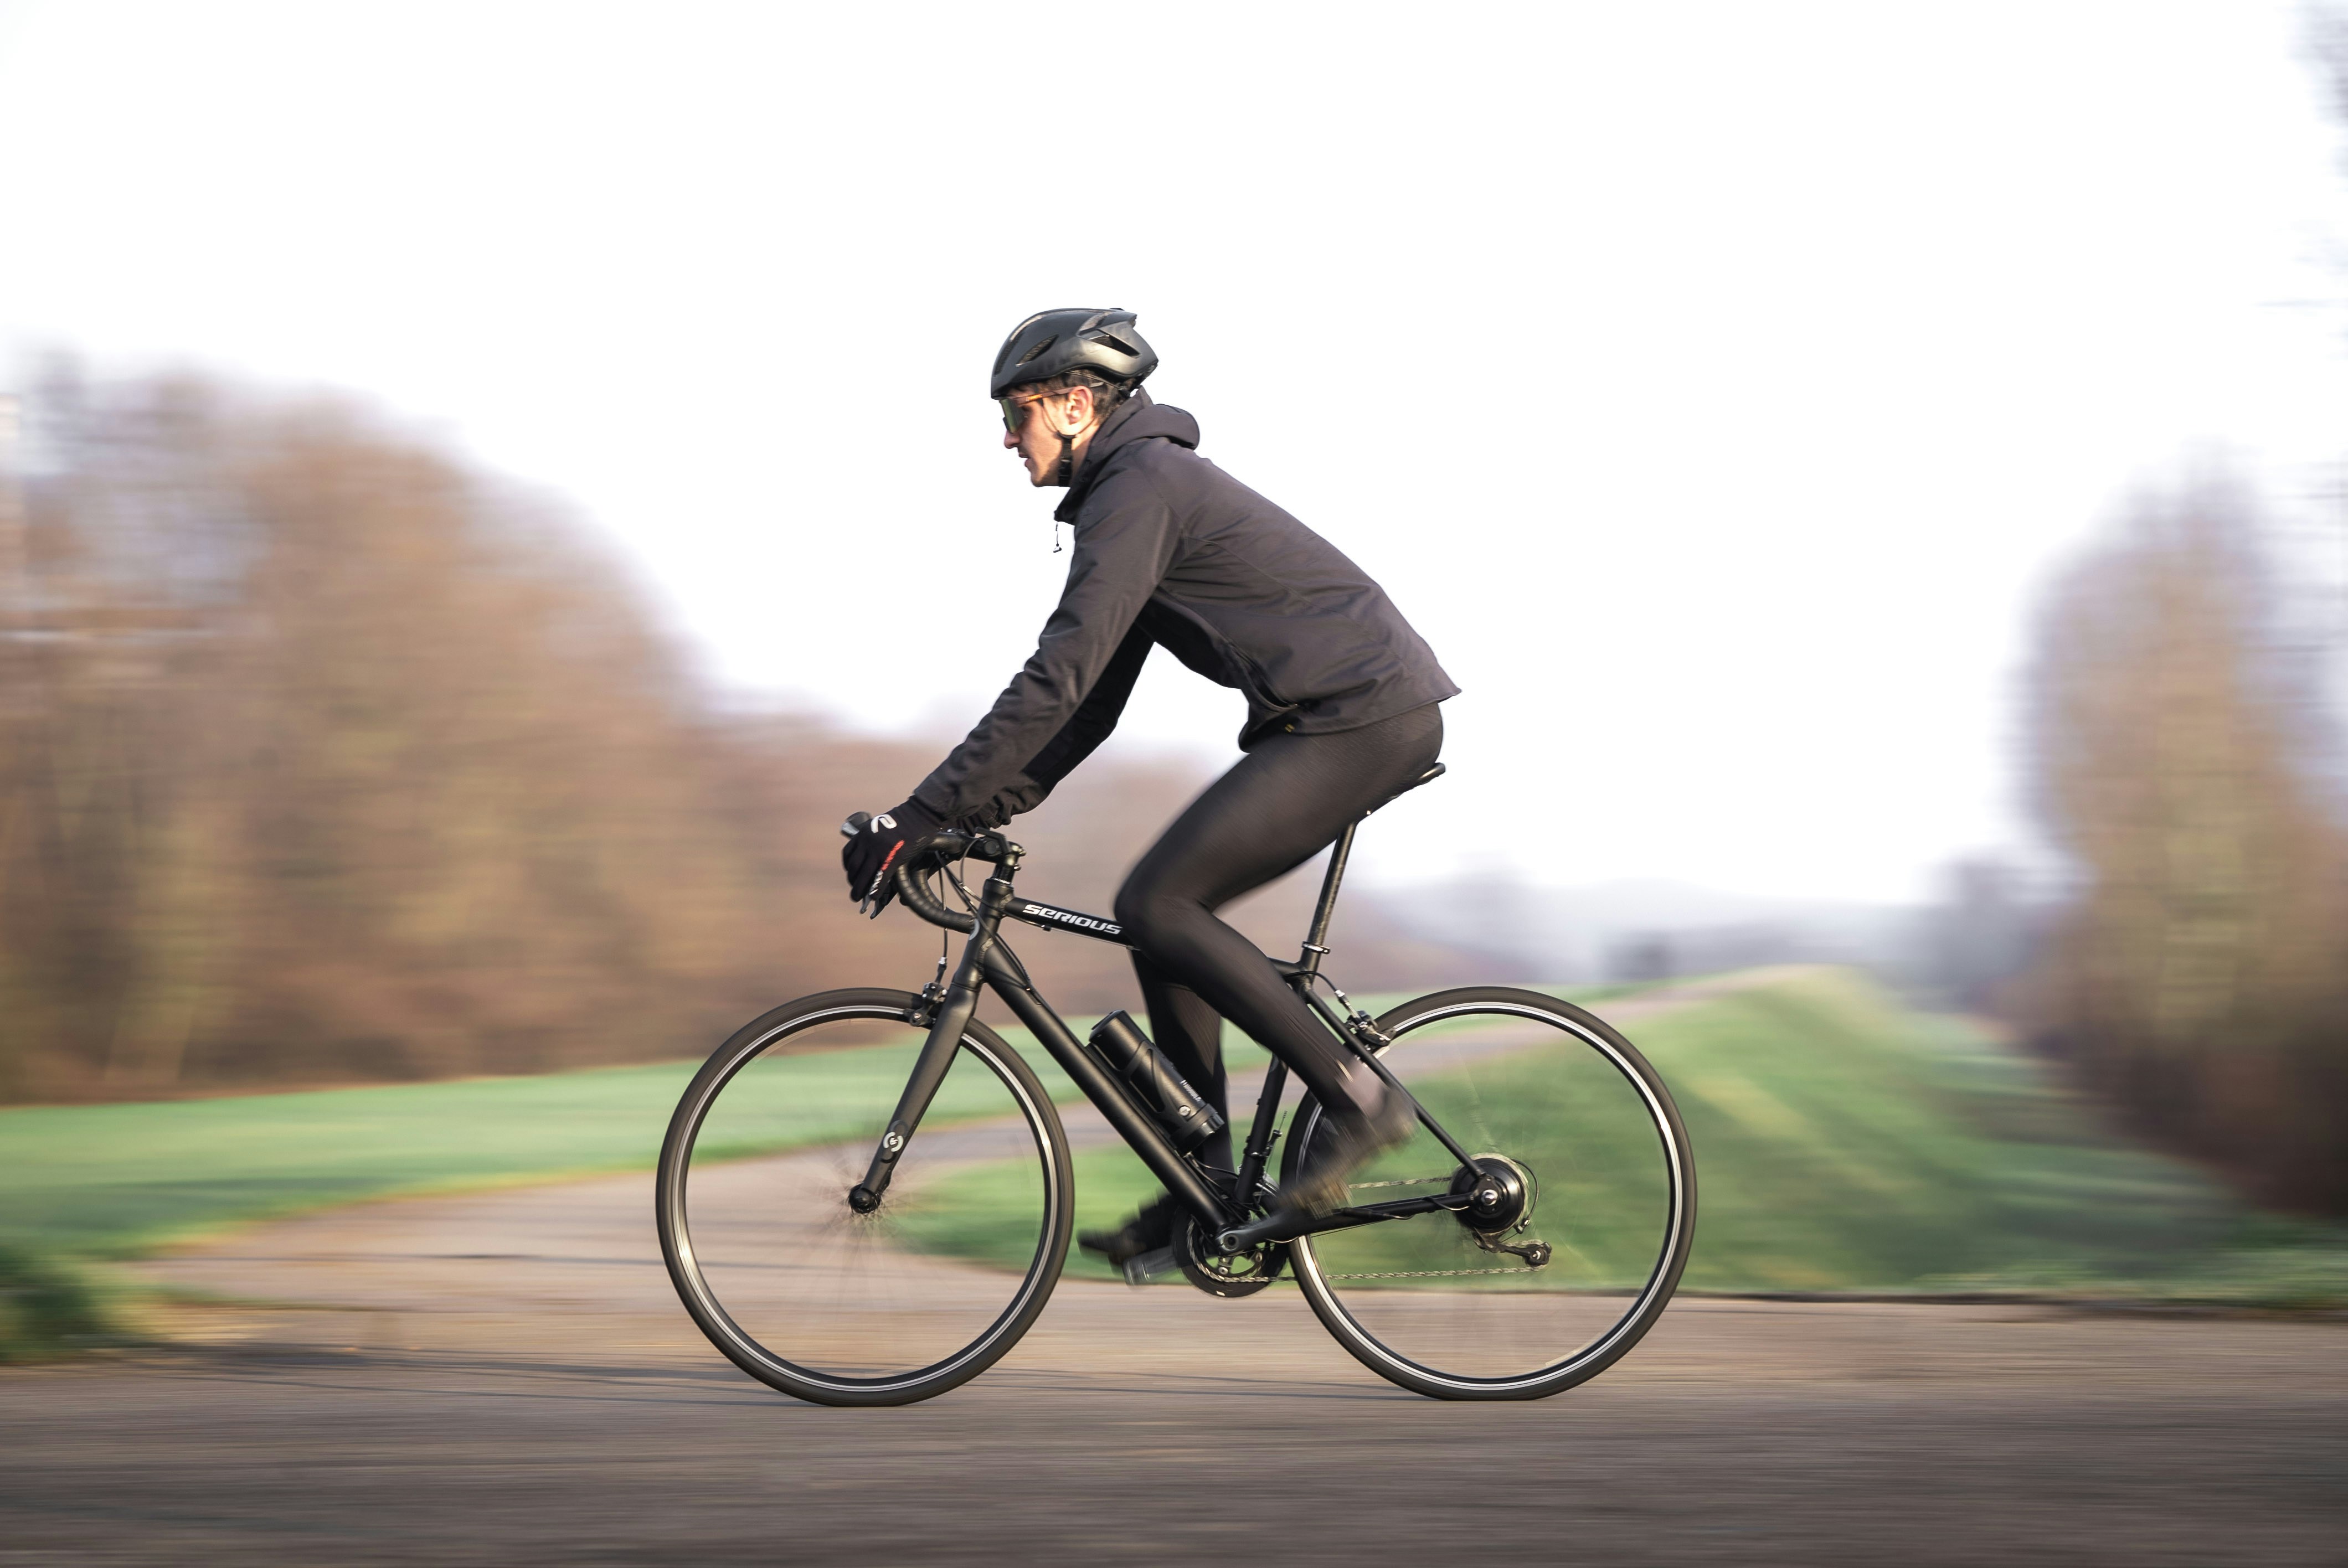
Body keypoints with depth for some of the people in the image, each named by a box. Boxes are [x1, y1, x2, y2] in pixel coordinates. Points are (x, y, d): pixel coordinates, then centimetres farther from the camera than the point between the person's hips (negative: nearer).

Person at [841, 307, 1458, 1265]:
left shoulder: (1140, 487, -12)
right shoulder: (1141, 488, 20)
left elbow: (1056, 680, -20)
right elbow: (1089, 701, 23)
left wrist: (919, 817, -20)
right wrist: (977, 813, 16)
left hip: (1367, 717, -10)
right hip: (1360, 717, 10)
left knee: (1157, 905, -15)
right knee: (1166, 909, 9)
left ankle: (1356, 1102, -10)